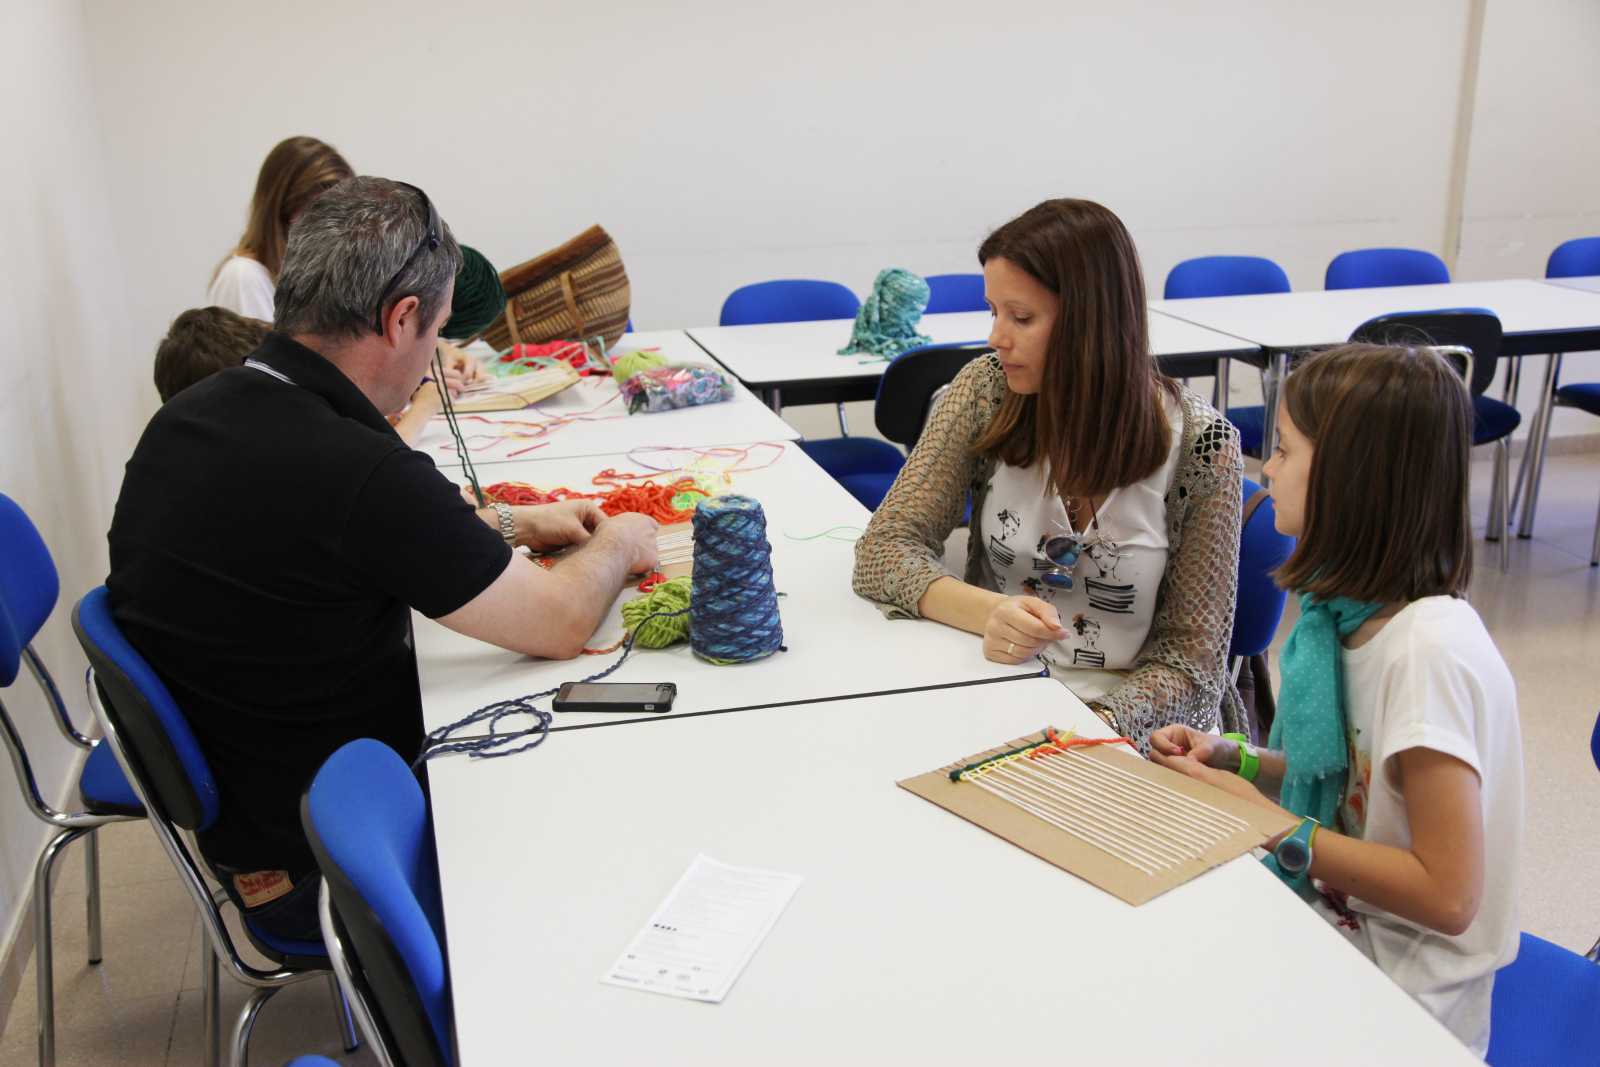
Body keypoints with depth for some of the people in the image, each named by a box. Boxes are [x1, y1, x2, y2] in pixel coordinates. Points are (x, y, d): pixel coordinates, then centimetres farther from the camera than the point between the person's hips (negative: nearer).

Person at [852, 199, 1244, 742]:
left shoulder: (1199, 443, -10)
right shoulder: (987, 389, -4)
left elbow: (1193, 655, -6)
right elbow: (883, 550, -5)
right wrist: (987, 611, -24)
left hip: (1140, 727, -1)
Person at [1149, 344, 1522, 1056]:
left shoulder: (1430, 650, -26)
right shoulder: (1356, 610, 0)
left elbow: (1446, 895, -24)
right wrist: (1237, 761, -1)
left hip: (1394, 1005, -7)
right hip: (1332, 927, 7)